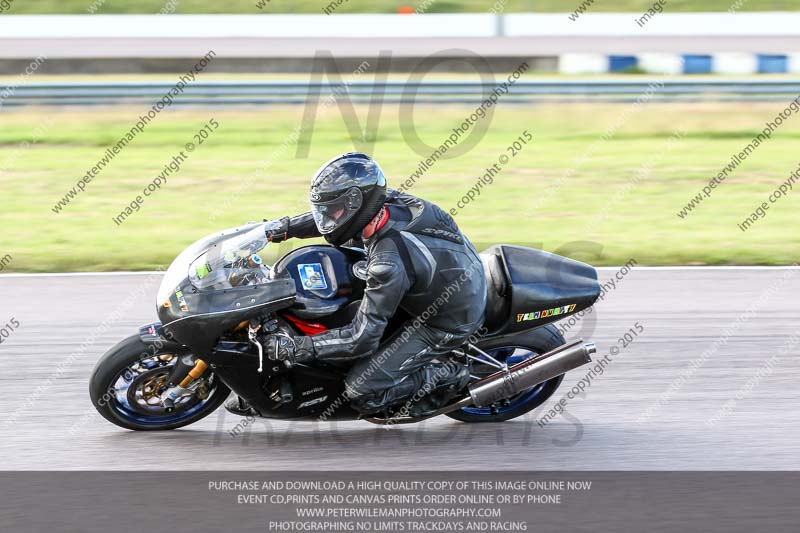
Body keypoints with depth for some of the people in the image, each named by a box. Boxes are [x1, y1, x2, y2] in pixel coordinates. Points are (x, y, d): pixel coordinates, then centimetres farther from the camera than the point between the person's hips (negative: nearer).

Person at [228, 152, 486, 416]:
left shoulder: (389, 262, -35)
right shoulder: (390, 201, -12)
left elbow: (362, 339, -31)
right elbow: (339, 213, 12)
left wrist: (293, 348, -28)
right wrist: (285, 227, 4)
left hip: (445, 324, -9)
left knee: (361, 391, -11)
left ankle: (446, 375, 3)